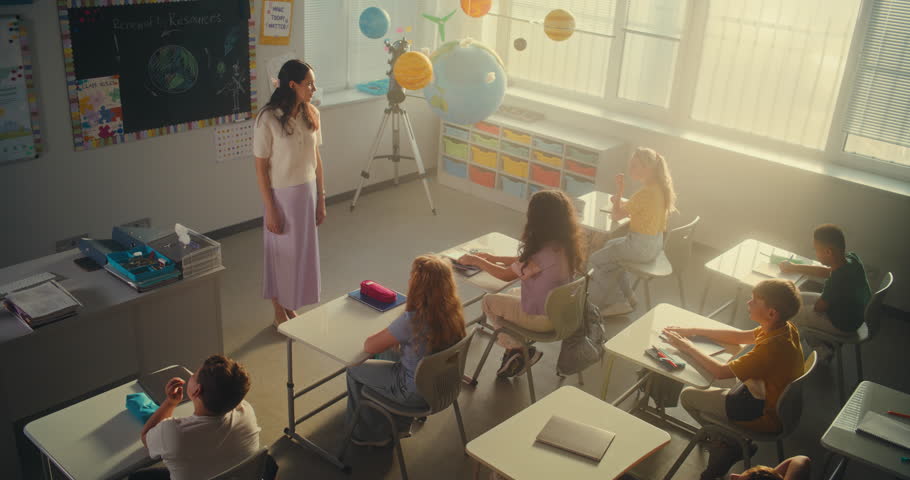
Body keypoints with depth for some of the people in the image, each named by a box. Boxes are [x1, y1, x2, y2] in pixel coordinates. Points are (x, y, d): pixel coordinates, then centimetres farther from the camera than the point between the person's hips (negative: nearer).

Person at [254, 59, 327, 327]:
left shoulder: (311, 114, -1)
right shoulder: (268, 119, -18)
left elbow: (316, 158, 6)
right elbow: (261, 168, -14)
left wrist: (321, 199, 7)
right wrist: (270, 209, -14)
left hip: (307, 192, 5)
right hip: (281, 195, -5)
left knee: (303, 251, 15)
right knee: (281, 253, 9)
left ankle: (291, 306, 34)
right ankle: (279, 313, 28)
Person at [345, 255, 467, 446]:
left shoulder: (412, 320, -34)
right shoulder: (453, 310, -12)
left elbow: (369, 346, -23)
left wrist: (388, 333, -6)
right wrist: (397, 336, -1)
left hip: (416, 393, -7)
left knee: (353, 369, 15)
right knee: (386, 353, 31)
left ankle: (370, 434, 34)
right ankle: (399, 423, 40)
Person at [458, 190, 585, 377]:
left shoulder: (543, 252, -30)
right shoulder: (565, 244, -6)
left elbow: (506, 275, -15)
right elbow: (525, 262, 8)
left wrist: (477, 261, 0)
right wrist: (493, 258, 11)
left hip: (543, 318, -8)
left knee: (489, 302, 11)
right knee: (511, 294, 29)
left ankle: (516, 349, 18)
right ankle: (514, 354, 25)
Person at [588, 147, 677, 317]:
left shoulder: (645, 193, -26)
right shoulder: (660, 188, 2)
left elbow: (616, 216, -19)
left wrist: (619, 190, -13)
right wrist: (621, 201, 3)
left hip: (640, 247, -9)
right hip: (655, 243, 9)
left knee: (596, 260, 4)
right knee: (610, 246, 29)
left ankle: (617, 301, 12)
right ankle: (626, 295, 29)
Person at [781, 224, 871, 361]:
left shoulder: (837, 281, -37)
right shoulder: (851, 258, -14)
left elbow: (819, 307, -20)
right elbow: (827, 272, 6)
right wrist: (794, 267, 7)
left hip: (842, 325, -8)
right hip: (855, 313, 8)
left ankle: (821, 350, 22)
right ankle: (821, 348, 24)